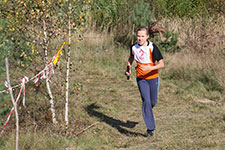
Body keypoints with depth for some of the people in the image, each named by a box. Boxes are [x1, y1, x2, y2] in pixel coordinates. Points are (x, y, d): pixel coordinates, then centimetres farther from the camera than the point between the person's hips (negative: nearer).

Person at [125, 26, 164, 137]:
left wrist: (150, 68, -34)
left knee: (153, 102, 10)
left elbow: (161, 64, -20)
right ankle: (150, 128, -7)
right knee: (146, 101, -10)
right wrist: (128, 68, 13)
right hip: (141, 78, 1)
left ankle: (147, 111, 46)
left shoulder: (152, 47, -17)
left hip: (153, 77, -1)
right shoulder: (134, 47, -5)